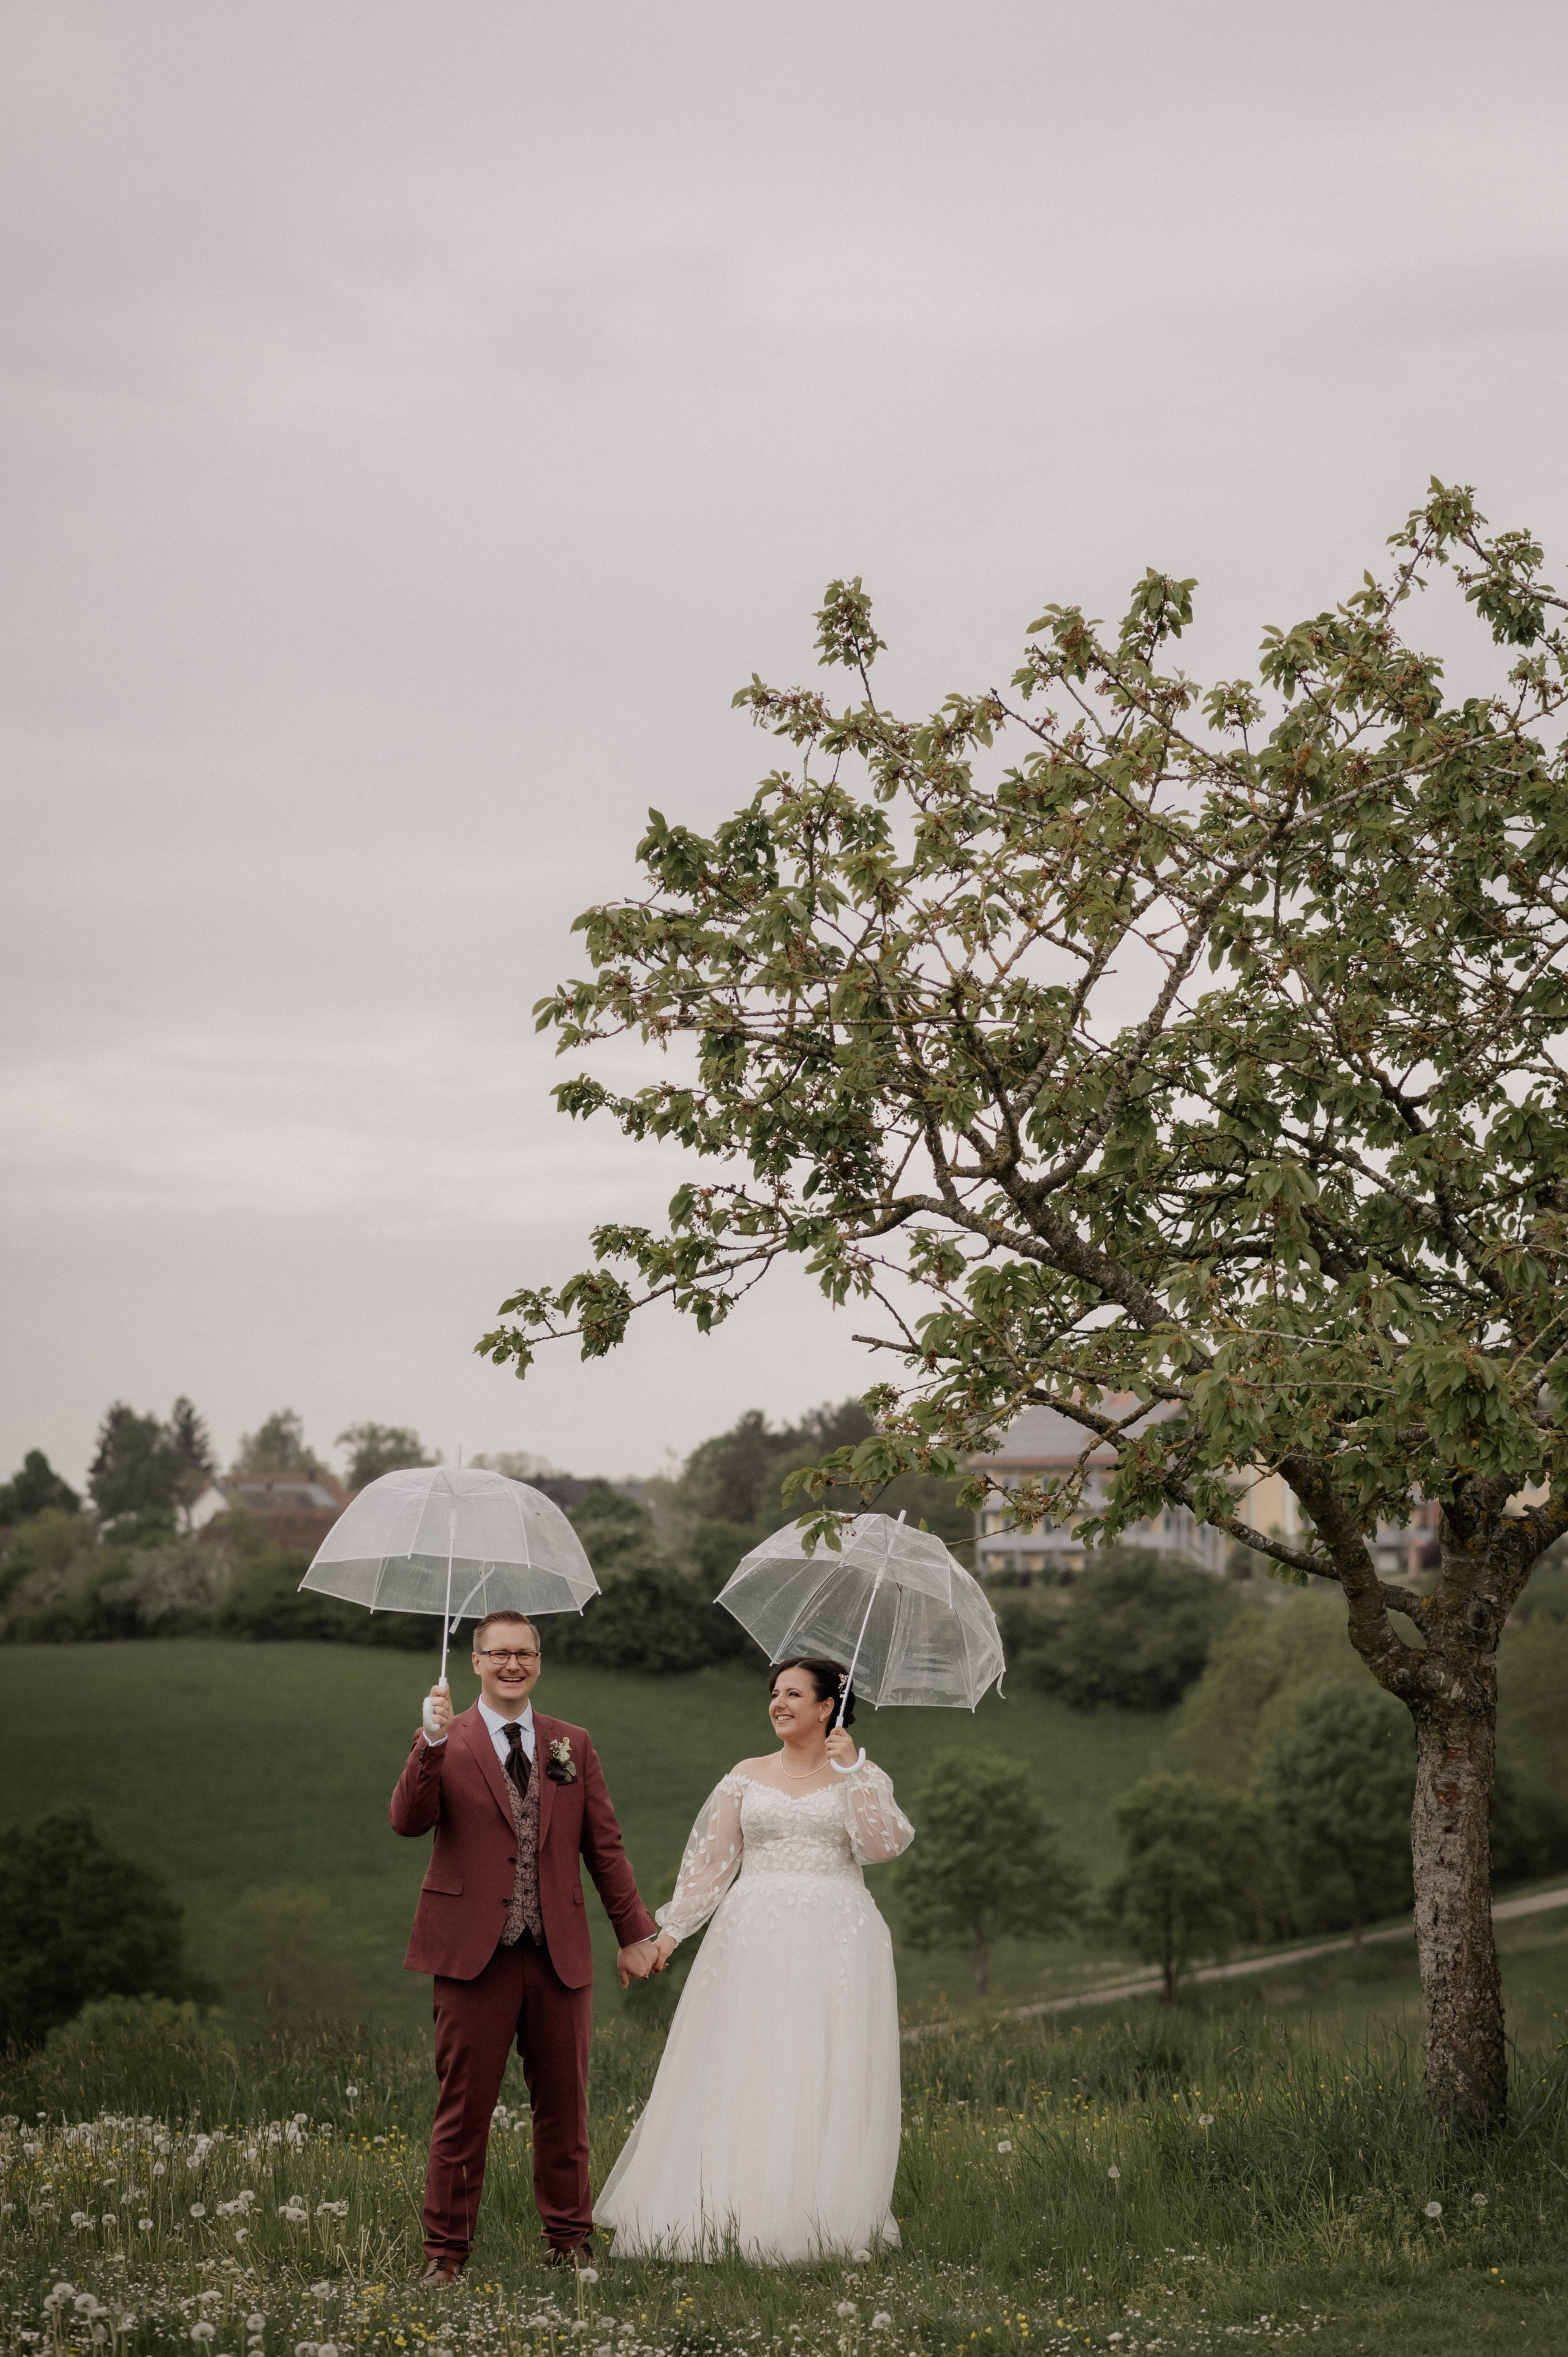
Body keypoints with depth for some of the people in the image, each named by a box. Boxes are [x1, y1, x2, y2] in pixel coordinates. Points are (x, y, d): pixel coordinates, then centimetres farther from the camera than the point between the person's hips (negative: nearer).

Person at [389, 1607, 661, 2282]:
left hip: (559, 1953, 3)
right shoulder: (445, 1743, 3)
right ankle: (446, 2249, 8)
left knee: (564, 2106, 8)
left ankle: (568, 2240, 19)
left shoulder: (573, 1745, 13)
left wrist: (635, 1932, 14)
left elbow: (604, 1846, 15)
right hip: (474, 1951, -3)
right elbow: (408, 1821, -12)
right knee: (464, 2107, -1)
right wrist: (434, 1744, -24)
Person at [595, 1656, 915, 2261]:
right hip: (755, 1937, 2)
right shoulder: (747, 1777, 12)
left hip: (835, 1941, -2)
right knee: (740, 2075, -4)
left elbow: (882, 1846, -8)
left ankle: (822, 2223, -2)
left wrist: (852, 1772, -11)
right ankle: (733, 2218, -2)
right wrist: (670, 1930, 2)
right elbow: (711, 1859, 10)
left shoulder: (860, 1777, 8)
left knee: (826, 2083, -5)